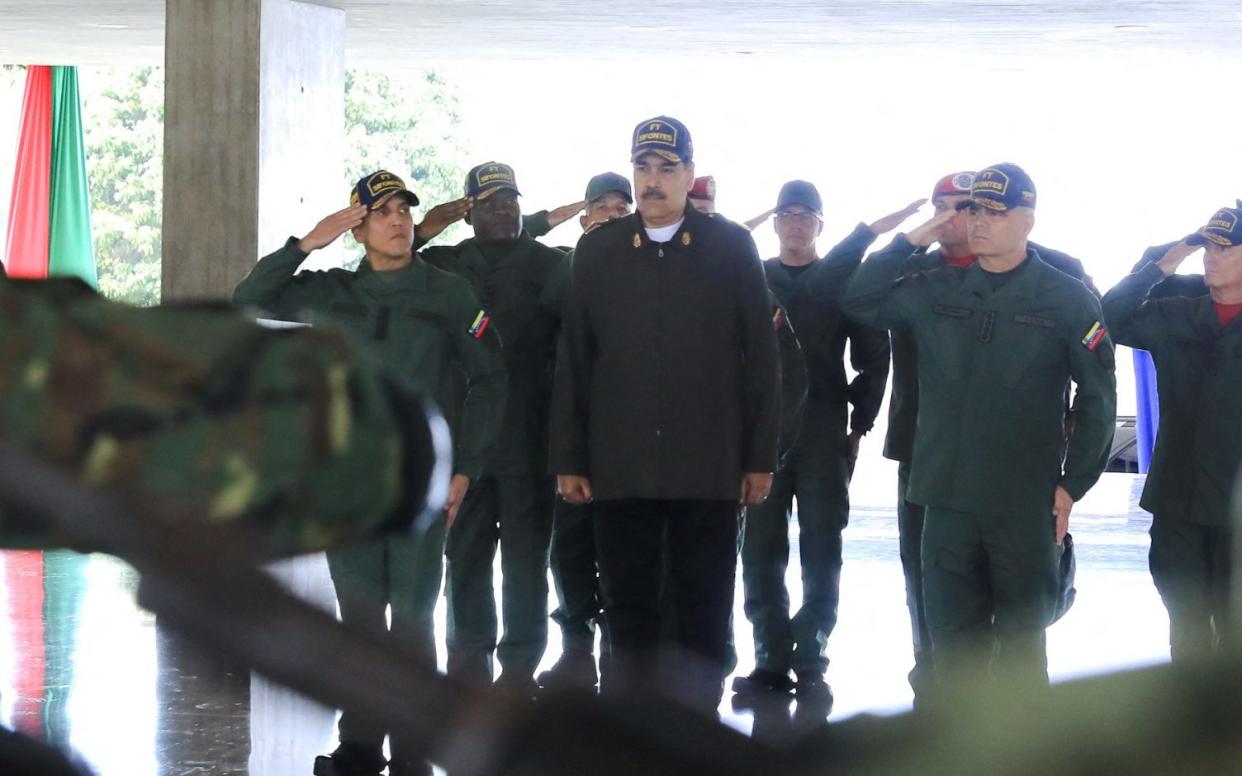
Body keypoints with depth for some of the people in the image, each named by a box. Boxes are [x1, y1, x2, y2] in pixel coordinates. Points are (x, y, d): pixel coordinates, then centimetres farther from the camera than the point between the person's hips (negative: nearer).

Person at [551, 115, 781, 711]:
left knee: (704, 613, 5)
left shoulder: (731, 248, 3)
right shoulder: (597, 251, 8)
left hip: (708, 468, -1)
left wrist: (760, 458, -2)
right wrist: (568, 459, 2)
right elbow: (574, 360, 7)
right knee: (628, 614, 5)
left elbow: (762, 356, 2)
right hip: (620, 468, 1)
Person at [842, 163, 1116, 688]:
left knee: (1021, 640, 6)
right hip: (946, 500, 3)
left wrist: (1074, 483, -4)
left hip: (1026, 506, -3)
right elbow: (857, 301, 11)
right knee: (953, 636, 7)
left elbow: (1098, 399, 0)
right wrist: (910, 243, 3)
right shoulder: (935, 292, 9)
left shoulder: (1068, 300, -1)